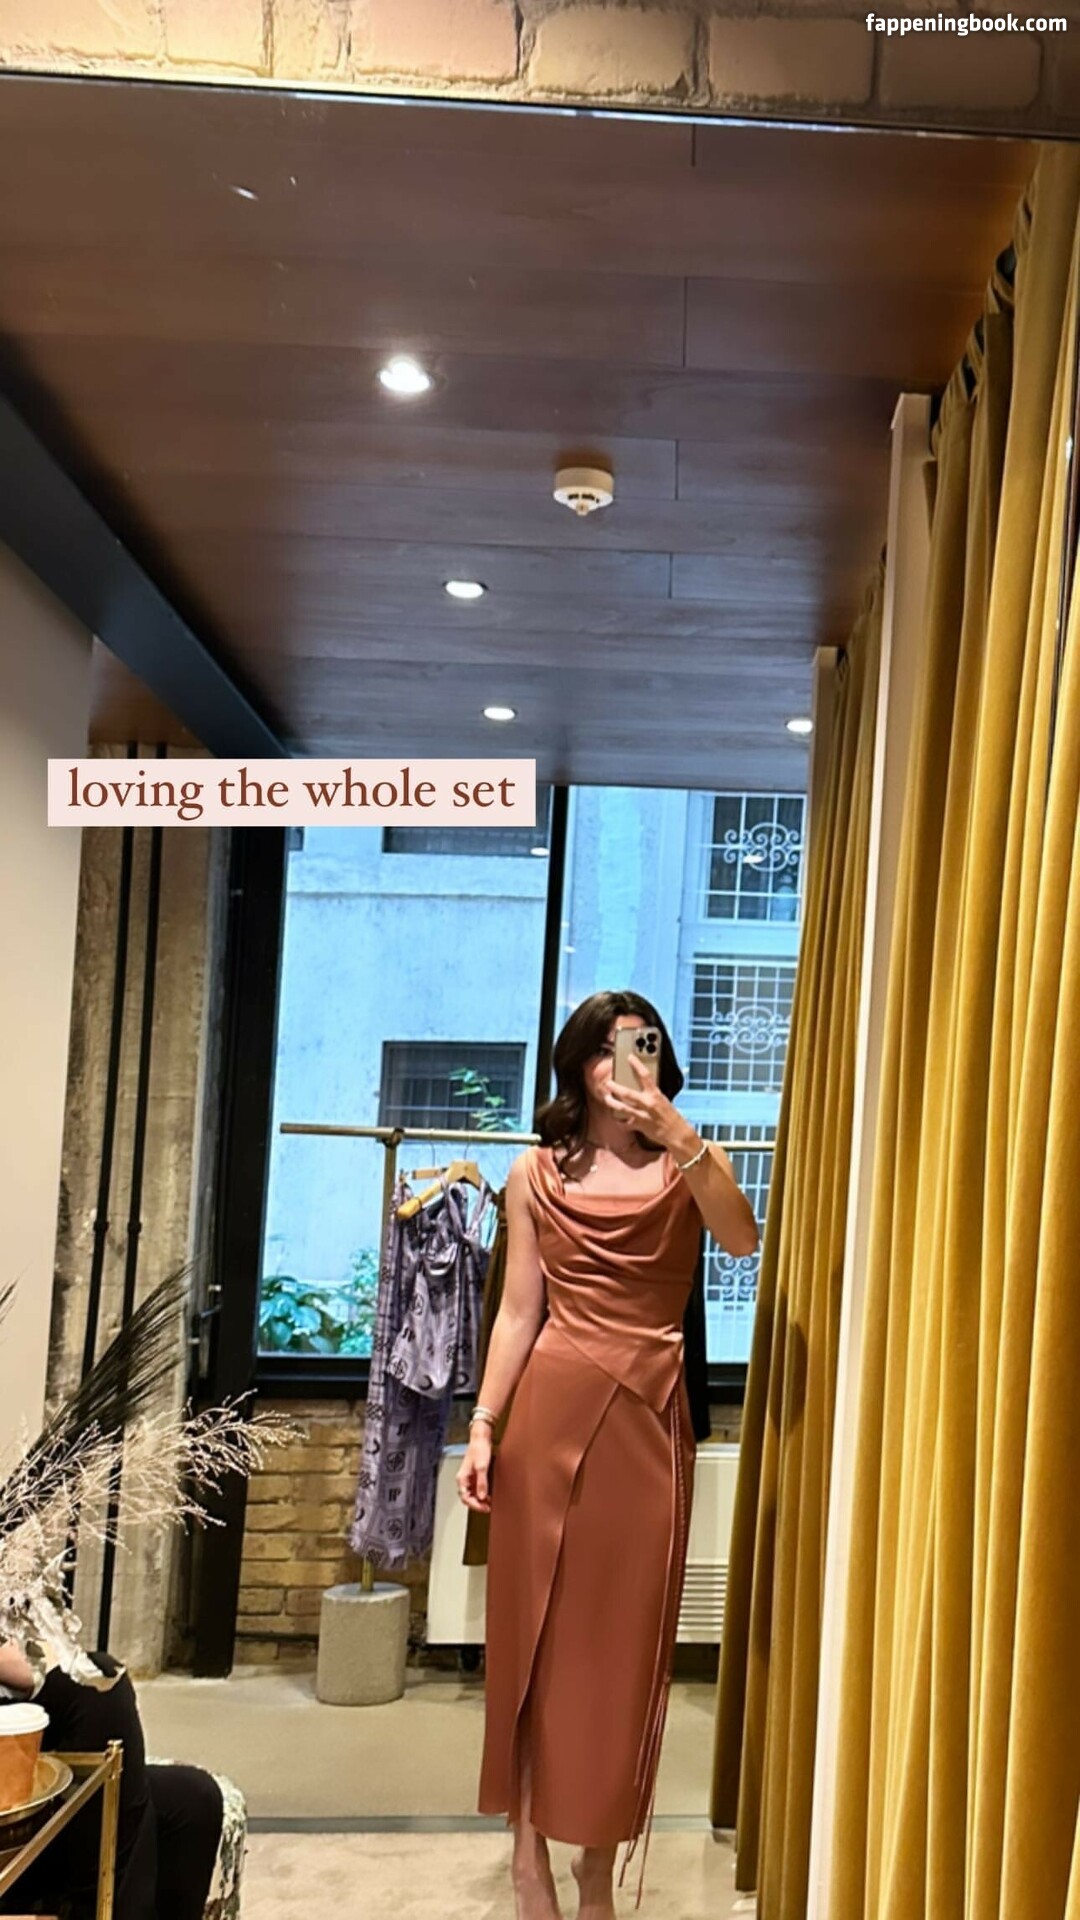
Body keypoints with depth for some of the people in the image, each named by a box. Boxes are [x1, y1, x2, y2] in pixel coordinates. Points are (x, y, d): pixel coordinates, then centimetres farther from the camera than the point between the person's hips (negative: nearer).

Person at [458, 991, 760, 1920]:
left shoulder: (687, 1164, 5)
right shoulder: (537, 1174, 7)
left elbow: (743, 1237, -17)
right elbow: (518, 1311, 6)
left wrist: (677, 1132, -27)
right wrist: (483, 1425, -1)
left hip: (649, 1418, 0)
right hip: (552, 1409, 0)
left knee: (625, 1636, 6)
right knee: (535, 1625, 5)